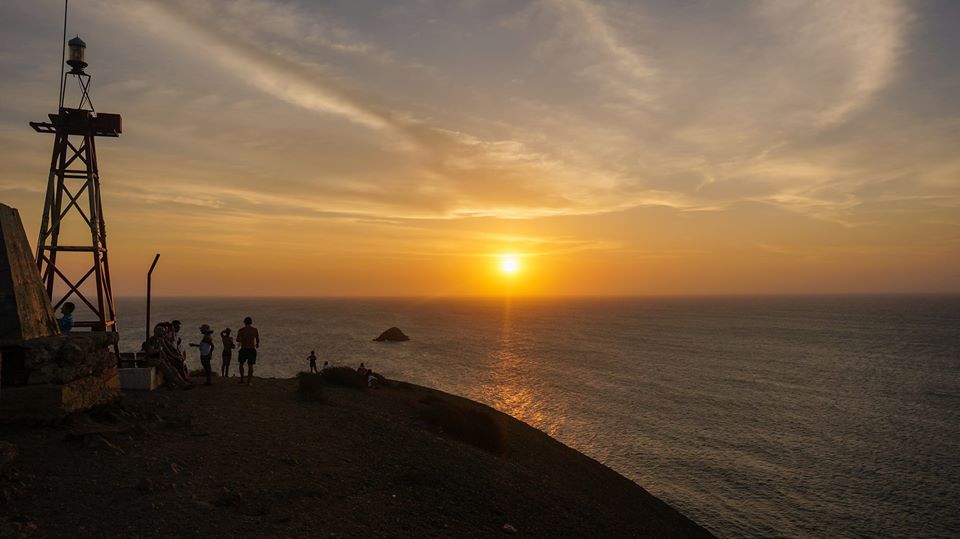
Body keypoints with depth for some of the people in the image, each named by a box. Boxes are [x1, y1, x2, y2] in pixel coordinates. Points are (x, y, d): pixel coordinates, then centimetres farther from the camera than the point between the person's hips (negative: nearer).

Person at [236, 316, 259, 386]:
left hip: (243, 349, -1)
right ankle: (249, 381, -1)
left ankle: (241, 379, 15)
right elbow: (258, 339, 13)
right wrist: (257, 344, 35)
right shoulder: (255, 330, 3)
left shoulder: (241, 330, -2)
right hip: (252, 349, 1)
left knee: (241, 364, 19)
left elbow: (237, 340, -10)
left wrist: (242, 340, 14)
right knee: (250, 365, 5)